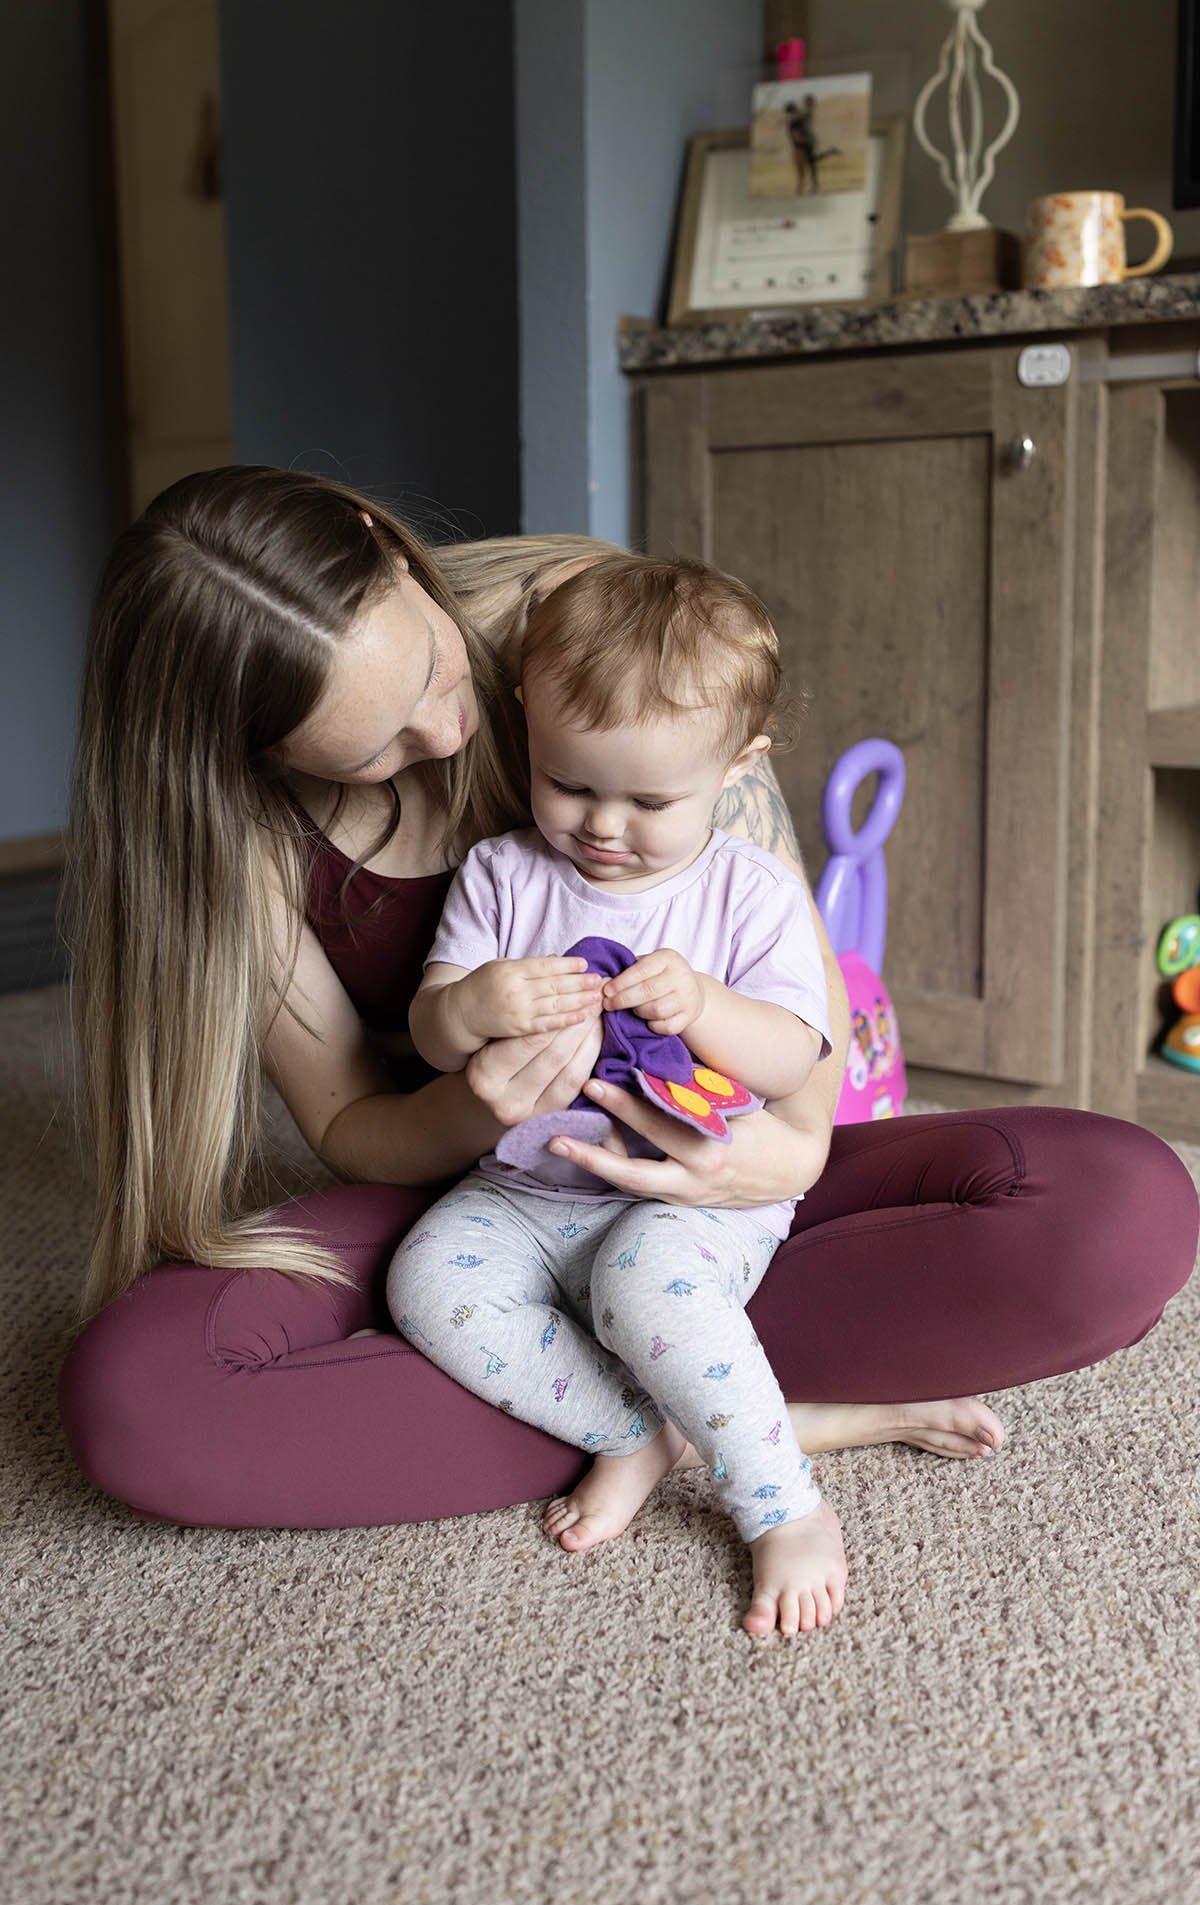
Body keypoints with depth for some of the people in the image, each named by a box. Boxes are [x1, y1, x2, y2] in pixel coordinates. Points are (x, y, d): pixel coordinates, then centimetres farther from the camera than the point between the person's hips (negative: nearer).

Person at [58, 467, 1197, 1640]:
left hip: (697, 1185, 0)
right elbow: (349, 1126, -5)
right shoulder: (237, 834, -13)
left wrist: (795, 1142, -29)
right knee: (130, 1392, -31)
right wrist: (472, 1109, -29)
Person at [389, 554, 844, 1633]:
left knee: (645, 1281, -35)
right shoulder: (501, 876, 2)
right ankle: (636, 1433, -17)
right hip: (525, 1193, 4)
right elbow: (429, 1037, -2)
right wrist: (472, 1007, -26)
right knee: (427, 1278, -23)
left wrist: (701, 1005, -28)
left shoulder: (751, 894, -3)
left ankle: (786, 1507, -20)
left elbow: (793, 1061, -8)